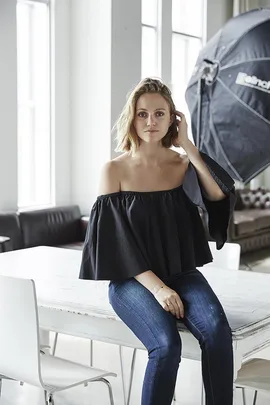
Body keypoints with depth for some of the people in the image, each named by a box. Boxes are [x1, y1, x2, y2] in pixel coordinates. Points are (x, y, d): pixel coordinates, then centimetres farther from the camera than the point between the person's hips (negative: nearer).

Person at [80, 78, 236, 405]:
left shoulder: (183, 165, 5)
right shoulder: (115, 170, -2)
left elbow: (220, 195, -14)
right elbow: (116, 240, -7)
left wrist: (188, 146, -12)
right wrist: (156, 287, -16)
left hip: (181, 272, 3)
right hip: (133, 279, -2)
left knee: (217, 331, -27)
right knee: (167, 344, -29)